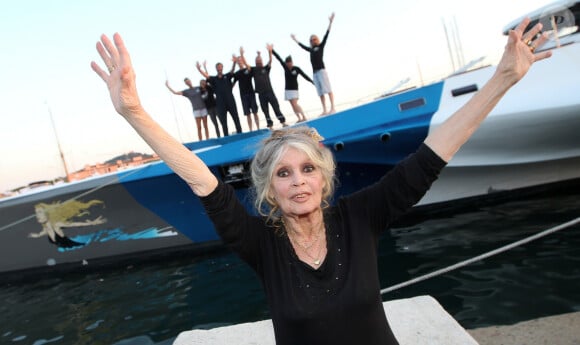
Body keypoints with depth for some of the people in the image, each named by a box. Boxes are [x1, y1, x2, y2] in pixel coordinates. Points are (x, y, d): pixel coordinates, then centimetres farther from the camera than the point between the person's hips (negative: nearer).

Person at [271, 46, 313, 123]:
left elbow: (305, 76, -3)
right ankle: (299, 118, 8)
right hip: (287, 89, 5)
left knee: (295, 104, -15)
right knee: (293, 105, 4)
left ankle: (304, 117, -9)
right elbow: (278, 58, 0)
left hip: (294, 89, -5)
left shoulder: (297, 69, -6)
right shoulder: (285, 67, 3)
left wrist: (313, 82, -5)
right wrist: (272, 50, -3)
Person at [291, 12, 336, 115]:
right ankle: (324, 110, 0)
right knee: (320, 92, 1)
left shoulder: (321, 46, 8)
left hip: (321, 70, -5)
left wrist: (330, 22, -4)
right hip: (315, 72, 5)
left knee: (328, 89, -10)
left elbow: (326, 35, 2)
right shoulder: (311, 50, 20)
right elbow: (302, 46, 34)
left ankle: (332, 108, -15)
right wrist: (295, 40, 46)